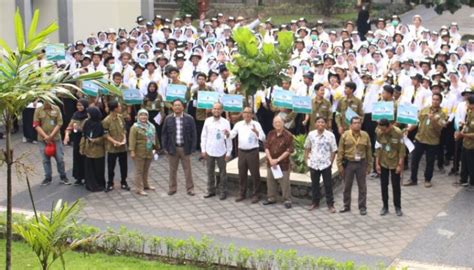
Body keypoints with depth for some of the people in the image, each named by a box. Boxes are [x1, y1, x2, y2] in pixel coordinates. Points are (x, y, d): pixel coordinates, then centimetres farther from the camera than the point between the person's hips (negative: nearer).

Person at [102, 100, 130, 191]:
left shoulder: (120, 117, 0)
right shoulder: (106, 121, -16)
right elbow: (106, 135, -13)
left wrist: (124, 139, -7)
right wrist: (115, 142, -20)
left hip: (123, 147, 5)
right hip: (112, 147, -4)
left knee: (124, 166, 12)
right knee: (111, 167, 7)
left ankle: (123, 183, 27)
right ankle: (110, 184, 22)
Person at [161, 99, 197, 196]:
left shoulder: (189, 119, -3)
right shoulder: (168, 119, 2)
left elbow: (193, 134, -1)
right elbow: (164, 133, 6)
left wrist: (192, 148, -6)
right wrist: (165, 147, 0)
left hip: (185, 148, -1)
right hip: (172, 148, 1)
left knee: (187, 169, 4)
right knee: (172, 170, 9)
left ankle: (190, 188, 12)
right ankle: (172, 188, 21)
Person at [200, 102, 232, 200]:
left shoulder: (225, 122, -7)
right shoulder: (208, 121, 0)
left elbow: (228, 138, -4)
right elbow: (204, 136, 5)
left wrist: (229, 152, -6)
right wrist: (203, 150, 1)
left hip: (221, 152, -2)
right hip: (209, 151, 3)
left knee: (222, 172, 6)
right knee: (210, 172, 12)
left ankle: (223, 192, 15)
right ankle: (211, 190, 23)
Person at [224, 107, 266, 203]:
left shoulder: (256, 124, -4)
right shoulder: (238, 124, 7)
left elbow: (263, 138, -10)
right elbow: (232, 135, 6)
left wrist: (256, 132, -28)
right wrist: (227, 133, -16)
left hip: (253, 152, -3)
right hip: (242, 152, 3)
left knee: (255, 174, 2)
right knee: (242, 174, 11)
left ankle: (255, 195, 10)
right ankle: (242, 194, 21)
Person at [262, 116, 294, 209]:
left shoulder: (288, 135, -10)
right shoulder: (270, 134, 5)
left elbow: (289, 150, -13)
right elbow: (266, 147, 2)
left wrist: (278, 159, -16)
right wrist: (270, 159, -11)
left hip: (283, 163, -5)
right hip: (271, 162, 5)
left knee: (285, 183, -2)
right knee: (270, 181, 14)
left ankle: (287, 200, 7)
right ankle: (271, 198, 28)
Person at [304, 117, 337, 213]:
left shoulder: (330, 135, -8)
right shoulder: (311, 134, -1)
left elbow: (333, 150, -3)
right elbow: (307, 148, 11)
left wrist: (331, 162, -5)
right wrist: (306, 159, 4)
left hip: (326, 164, -3)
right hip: (313, 164, 3)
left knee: (328, 185, 4)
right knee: (314, 184, 13)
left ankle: (330, 204, 12)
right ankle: (315, 202, 26)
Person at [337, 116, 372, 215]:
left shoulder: (365, 135, 1)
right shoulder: (345, 135, -3)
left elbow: (369, 151, 6)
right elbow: (340, 151, -1)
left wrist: (369, 165, 5)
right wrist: (340, 165, -4)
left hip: (361, 163, 1)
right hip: (348, 163, 0)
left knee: (362, 186, 5)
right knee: (347, 186, 9)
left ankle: (362, 207, 13)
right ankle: (346, 206, 22)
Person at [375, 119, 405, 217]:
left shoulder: (398, 133, -19)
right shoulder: (379, 132, -9)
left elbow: (402, 150, -13)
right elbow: (378, 148, 0)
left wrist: (400, 165, -14)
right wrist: (377, 163, -1)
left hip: (395, 163, -3)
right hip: (383, 163, 3)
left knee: (396, 186, 6)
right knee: (383, 185, 8)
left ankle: (398, 207, 18)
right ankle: (385, 206, 20)